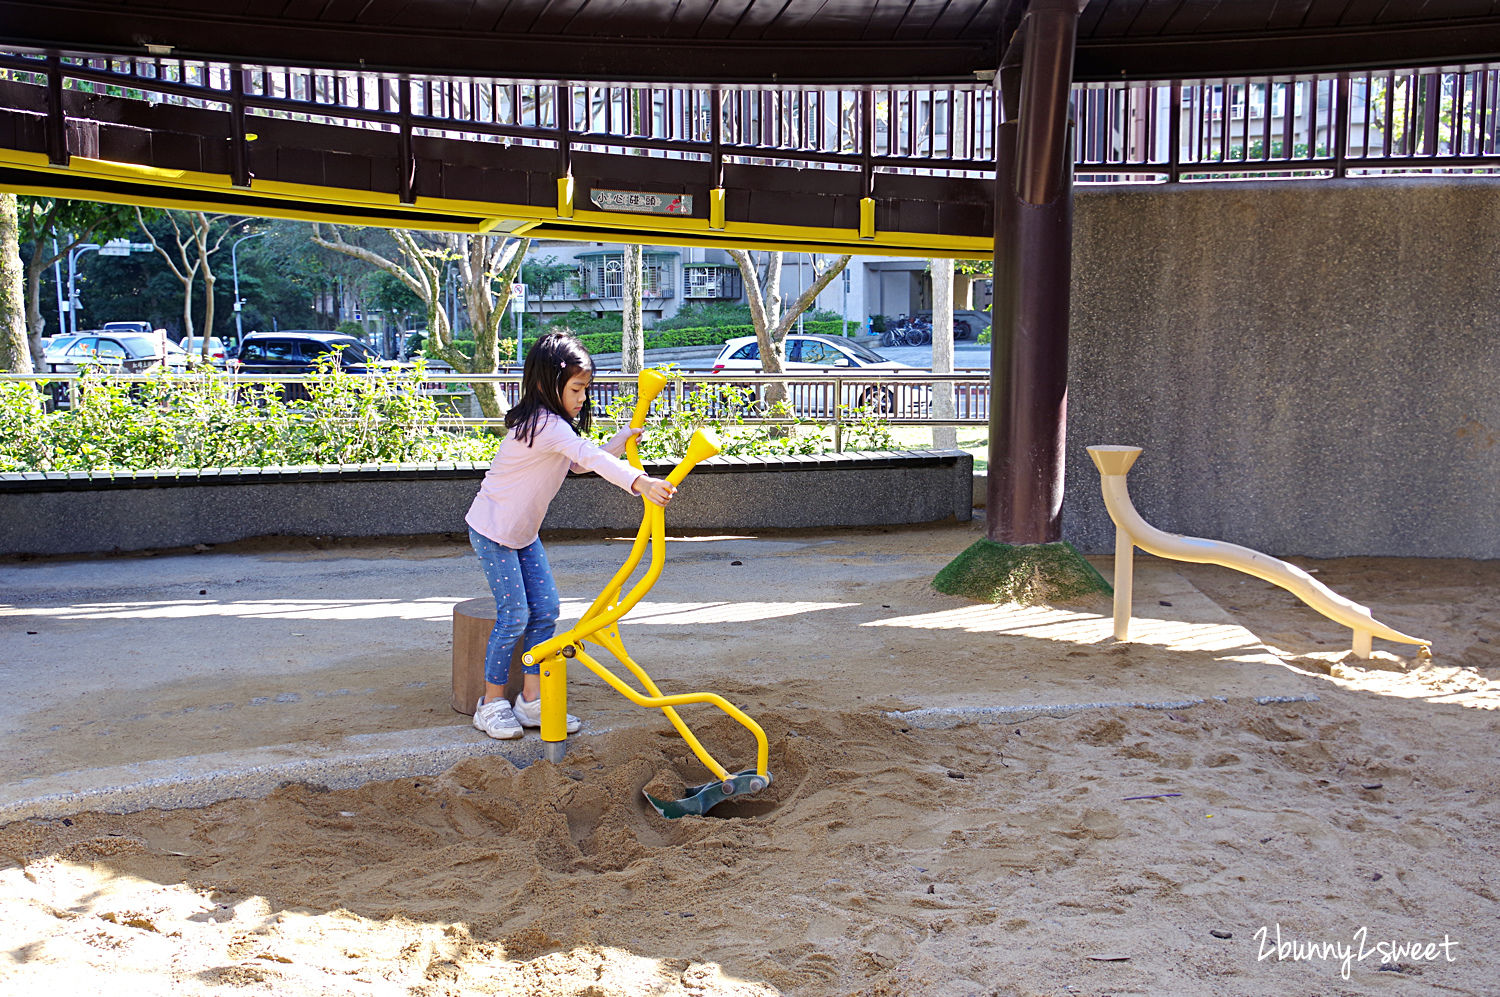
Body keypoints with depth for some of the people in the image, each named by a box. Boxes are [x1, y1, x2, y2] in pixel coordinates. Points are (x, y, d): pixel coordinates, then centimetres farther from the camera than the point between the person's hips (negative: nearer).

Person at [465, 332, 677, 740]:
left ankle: (532, 700, 13)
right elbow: (590, 457, -42)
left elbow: (581, 464, 16)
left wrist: (624, 437, 4)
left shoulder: (557, 424, 4)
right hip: (493, 530, -9)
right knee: (514, 616, -7)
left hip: (523, 531, 10)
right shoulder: (545, 424, -27)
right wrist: (639, 481, -54)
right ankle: (492, 704, 9)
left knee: (545, 608, 4)